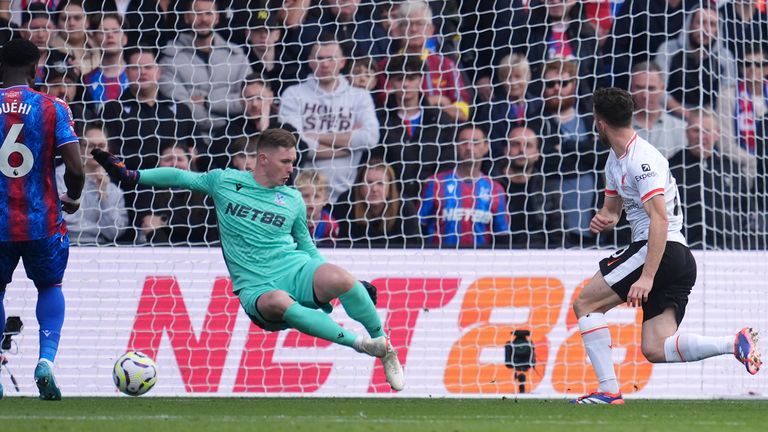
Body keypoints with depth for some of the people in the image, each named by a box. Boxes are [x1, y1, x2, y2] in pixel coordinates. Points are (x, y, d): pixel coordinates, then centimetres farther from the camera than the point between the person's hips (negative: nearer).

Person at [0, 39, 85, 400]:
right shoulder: (53, 108, -4)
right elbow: (75, 168, -11)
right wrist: (73, 199, 9)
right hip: (42, 220, 0)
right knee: (50, 285, 21)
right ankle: (47, 359, -1)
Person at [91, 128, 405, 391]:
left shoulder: (293, 200, 15)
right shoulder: (225, 182, 10)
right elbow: (181, 178, 19)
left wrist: (346, 286, 15)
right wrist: (132, 176, 12)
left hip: (297, 271, 1)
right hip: (255, 287, -1)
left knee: (337, 278, -35)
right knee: (277, 302, -41)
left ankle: (384, 346, -15)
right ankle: (358, 343, -37)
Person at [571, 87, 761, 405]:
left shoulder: (641, 159, -15)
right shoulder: (615, 160, 17)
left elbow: (660, 219, -23)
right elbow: (612, 208, 30)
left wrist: (647, 277, -29)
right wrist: (604, 219, 4)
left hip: (663, 251, -10)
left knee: (585, 304, -5)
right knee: (655, 349, -1)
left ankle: (608, 391, -10)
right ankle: (735, 343, -11)